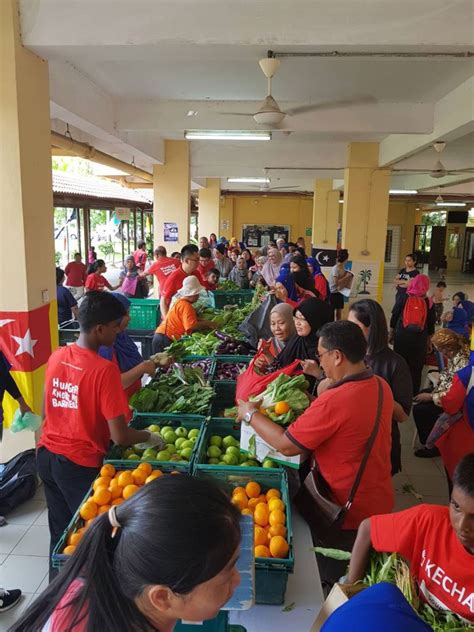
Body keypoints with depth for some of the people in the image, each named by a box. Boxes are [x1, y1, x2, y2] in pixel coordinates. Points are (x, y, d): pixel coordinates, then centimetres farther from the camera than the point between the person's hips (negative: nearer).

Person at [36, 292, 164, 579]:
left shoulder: (57, 356, -3)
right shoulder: (104, 369, -24)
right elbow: (120, 437, -23)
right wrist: (149, 437, -3)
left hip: (47, 455, 7)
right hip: (80, 463, -7)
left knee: (60, 532, 24)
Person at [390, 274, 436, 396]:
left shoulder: (403, 298, -4)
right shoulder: (428, 303, -2)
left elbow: (394, 317, 1)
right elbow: (431, 325, 5)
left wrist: (391, 333, 14)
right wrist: (429, 342, 16)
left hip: (401, 337, 0)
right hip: (419, 340, 0)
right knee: (416, 369, 8)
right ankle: (413, 395, 15)